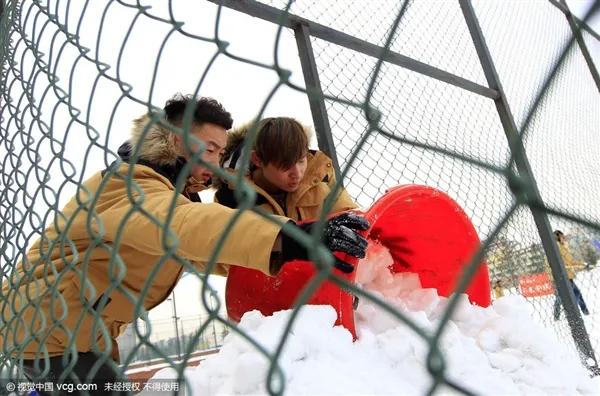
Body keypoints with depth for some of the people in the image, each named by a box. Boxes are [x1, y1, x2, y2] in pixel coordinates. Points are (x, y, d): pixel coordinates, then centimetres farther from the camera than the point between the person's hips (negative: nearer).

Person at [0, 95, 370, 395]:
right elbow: (181, 225, -48)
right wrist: (288, 238, -60)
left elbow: (211, 252, -1)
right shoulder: (131, 183, -26)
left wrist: (285, 256, -14)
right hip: (50, 323, -9)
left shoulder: (167, 189, 7)